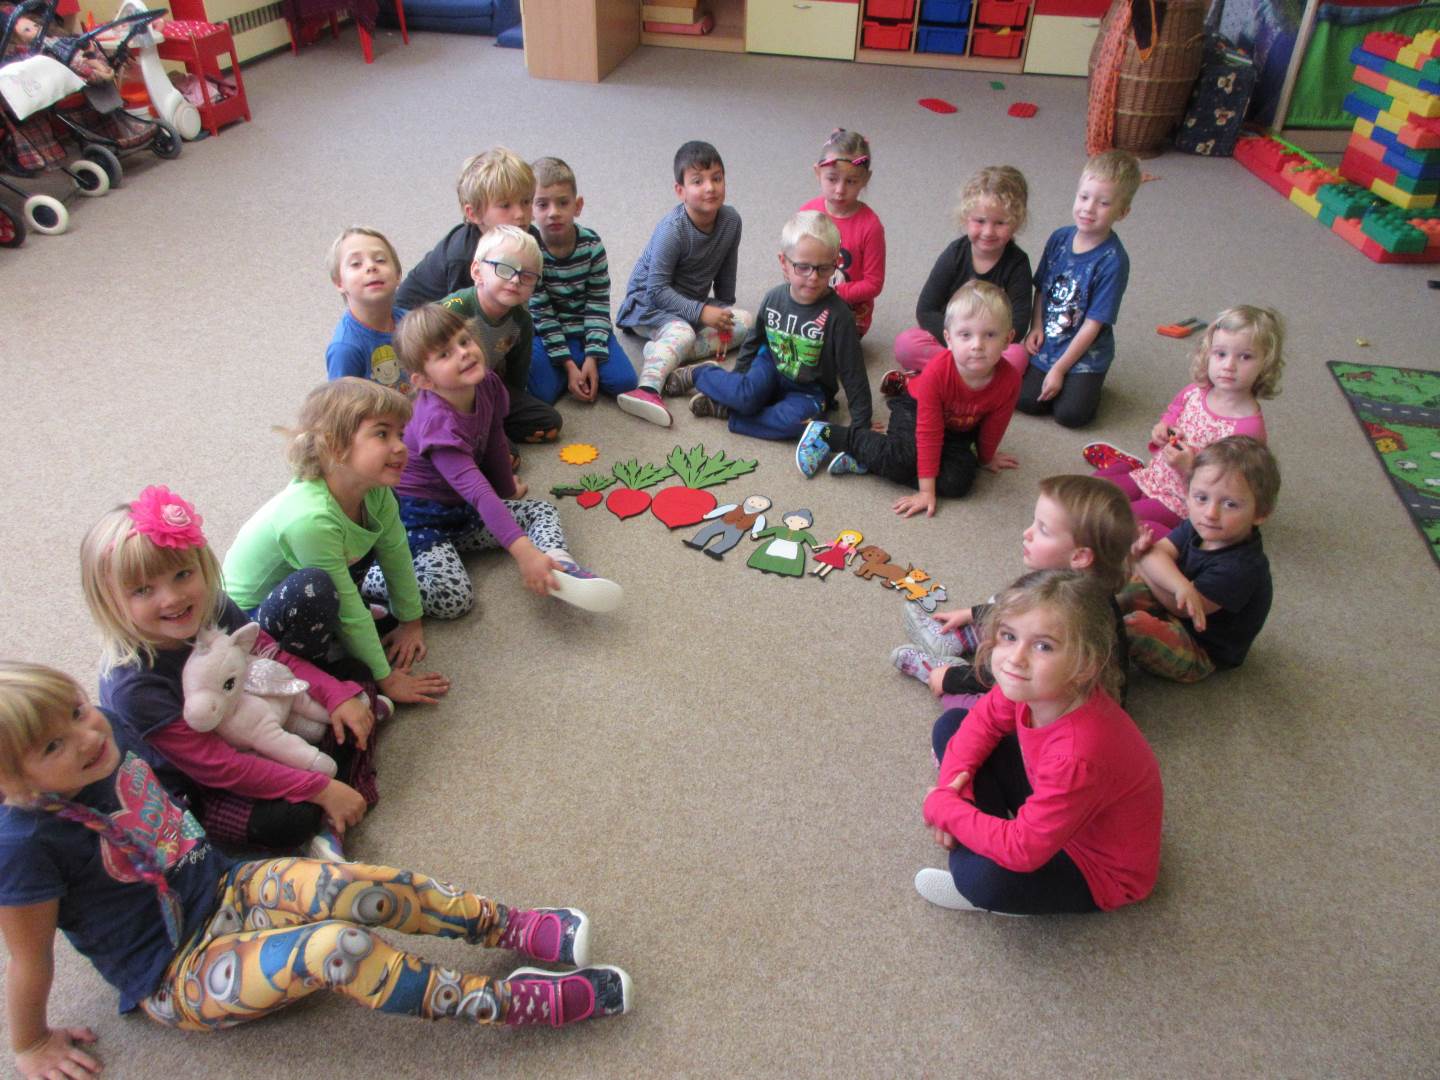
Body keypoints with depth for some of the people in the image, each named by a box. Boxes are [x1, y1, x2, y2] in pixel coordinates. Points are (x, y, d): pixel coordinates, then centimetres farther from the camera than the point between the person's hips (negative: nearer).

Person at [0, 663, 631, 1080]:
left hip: (223, 889, 6)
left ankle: (514, 928, -13)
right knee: (336, 949, -30)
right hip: (174, 980, -6)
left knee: (360, 889, -23)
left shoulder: (109, 736, -6)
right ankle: (516, 1005, -23)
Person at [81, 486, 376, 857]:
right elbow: (218, 767, -29)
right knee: (291, 819, -32)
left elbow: (273, 655, 3)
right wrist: (320, 789, -29)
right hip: (194, 792, -7)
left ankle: (329, 825, -7)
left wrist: (337, 695, -11)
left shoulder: (212, 608, -15)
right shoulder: (133, 686, -32)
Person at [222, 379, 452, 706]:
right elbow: (348, 612, -27)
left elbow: (396, 554, 1)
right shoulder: (311, 518, -36)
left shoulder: (374, 491, -16)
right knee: (315, 590, -37)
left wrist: (411, 621, 12)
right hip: (249, 617, -7)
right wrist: (385, 678, -17)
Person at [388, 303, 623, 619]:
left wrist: (508, 489, 26)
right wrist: (522, 550, -46)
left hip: (461, 510, 9)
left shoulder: (487, 384, -7)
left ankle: (561, 566, -28)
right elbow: (476, 490, -39)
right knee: (453, 598, -27)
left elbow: (495, 443, 12)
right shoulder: (436, 421, -30)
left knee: (542, 510, 1)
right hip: (419, 517, -9)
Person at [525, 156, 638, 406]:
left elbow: (598, 304, -7)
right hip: (546, 332, -2)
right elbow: (540, 313, -15)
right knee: (542, 392, -24)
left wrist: (592, 357, -16)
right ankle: (567, 369, 6)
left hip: (586, 328, 2)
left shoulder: (591, 245, -9)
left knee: (624, 382, -16)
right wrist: (568, 364, -19)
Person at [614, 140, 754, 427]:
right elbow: (657, 288, -25)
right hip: (649, 303, -7)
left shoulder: (731, 220, -7)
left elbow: (726, 272, 7)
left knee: (745, 321, -13)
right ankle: (648, 388, -60)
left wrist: (723, 309, 6)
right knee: (681, 332, -36)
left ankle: (666, 354, -29)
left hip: (695, 302, 7)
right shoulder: (672, 230, -24)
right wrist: (701, 312, -29)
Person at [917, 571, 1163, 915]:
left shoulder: (1078, 757, -42)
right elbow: (984, 719, -1)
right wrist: (953, 781, -16)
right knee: (950, 725, 1)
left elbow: (1022, 851, -36)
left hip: (1100, 870, -7)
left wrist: (943, 807, -23)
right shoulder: (1032, 687, -21)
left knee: (982, 877, -36)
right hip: (1055, 806, 7)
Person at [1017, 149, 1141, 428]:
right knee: (1025, 399, -13)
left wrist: (1059, 369, -16)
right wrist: (1037, 327, -5)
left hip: (1086, 353, -4)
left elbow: (1093, 324, -17)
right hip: (1047, 343, 4)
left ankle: (1085, 382, 14)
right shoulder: (1059, 238, -2)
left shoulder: (1113, 260, -17)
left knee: (1070, 413, -17)